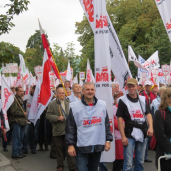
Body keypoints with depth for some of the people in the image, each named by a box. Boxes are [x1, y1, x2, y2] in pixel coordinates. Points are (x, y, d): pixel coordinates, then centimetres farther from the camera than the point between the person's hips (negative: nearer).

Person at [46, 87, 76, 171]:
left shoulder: (68, 102, 8)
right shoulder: (52, 103, -1)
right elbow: (48, 115, -4)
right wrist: (57, 118, -16)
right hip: (58, 130, -1)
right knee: (59, 148, 9)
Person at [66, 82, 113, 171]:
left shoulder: (102, 105, 4)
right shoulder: (75, 106, -5)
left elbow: (106, 124, 10)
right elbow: (70, 127, -3)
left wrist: (108, 140, 6)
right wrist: (70, 144, -6)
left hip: (98, 145, 3)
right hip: (82, 146, -3)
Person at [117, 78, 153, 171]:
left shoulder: (143, 99, 9)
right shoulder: (123, 100, -4)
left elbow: (148, 114, 10)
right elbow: (119, 118, -6)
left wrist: (150, 126, -9)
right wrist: (123, 136, -12)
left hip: (142, 134, 5)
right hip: (129, 135, -4)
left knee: (140, 162, 15)